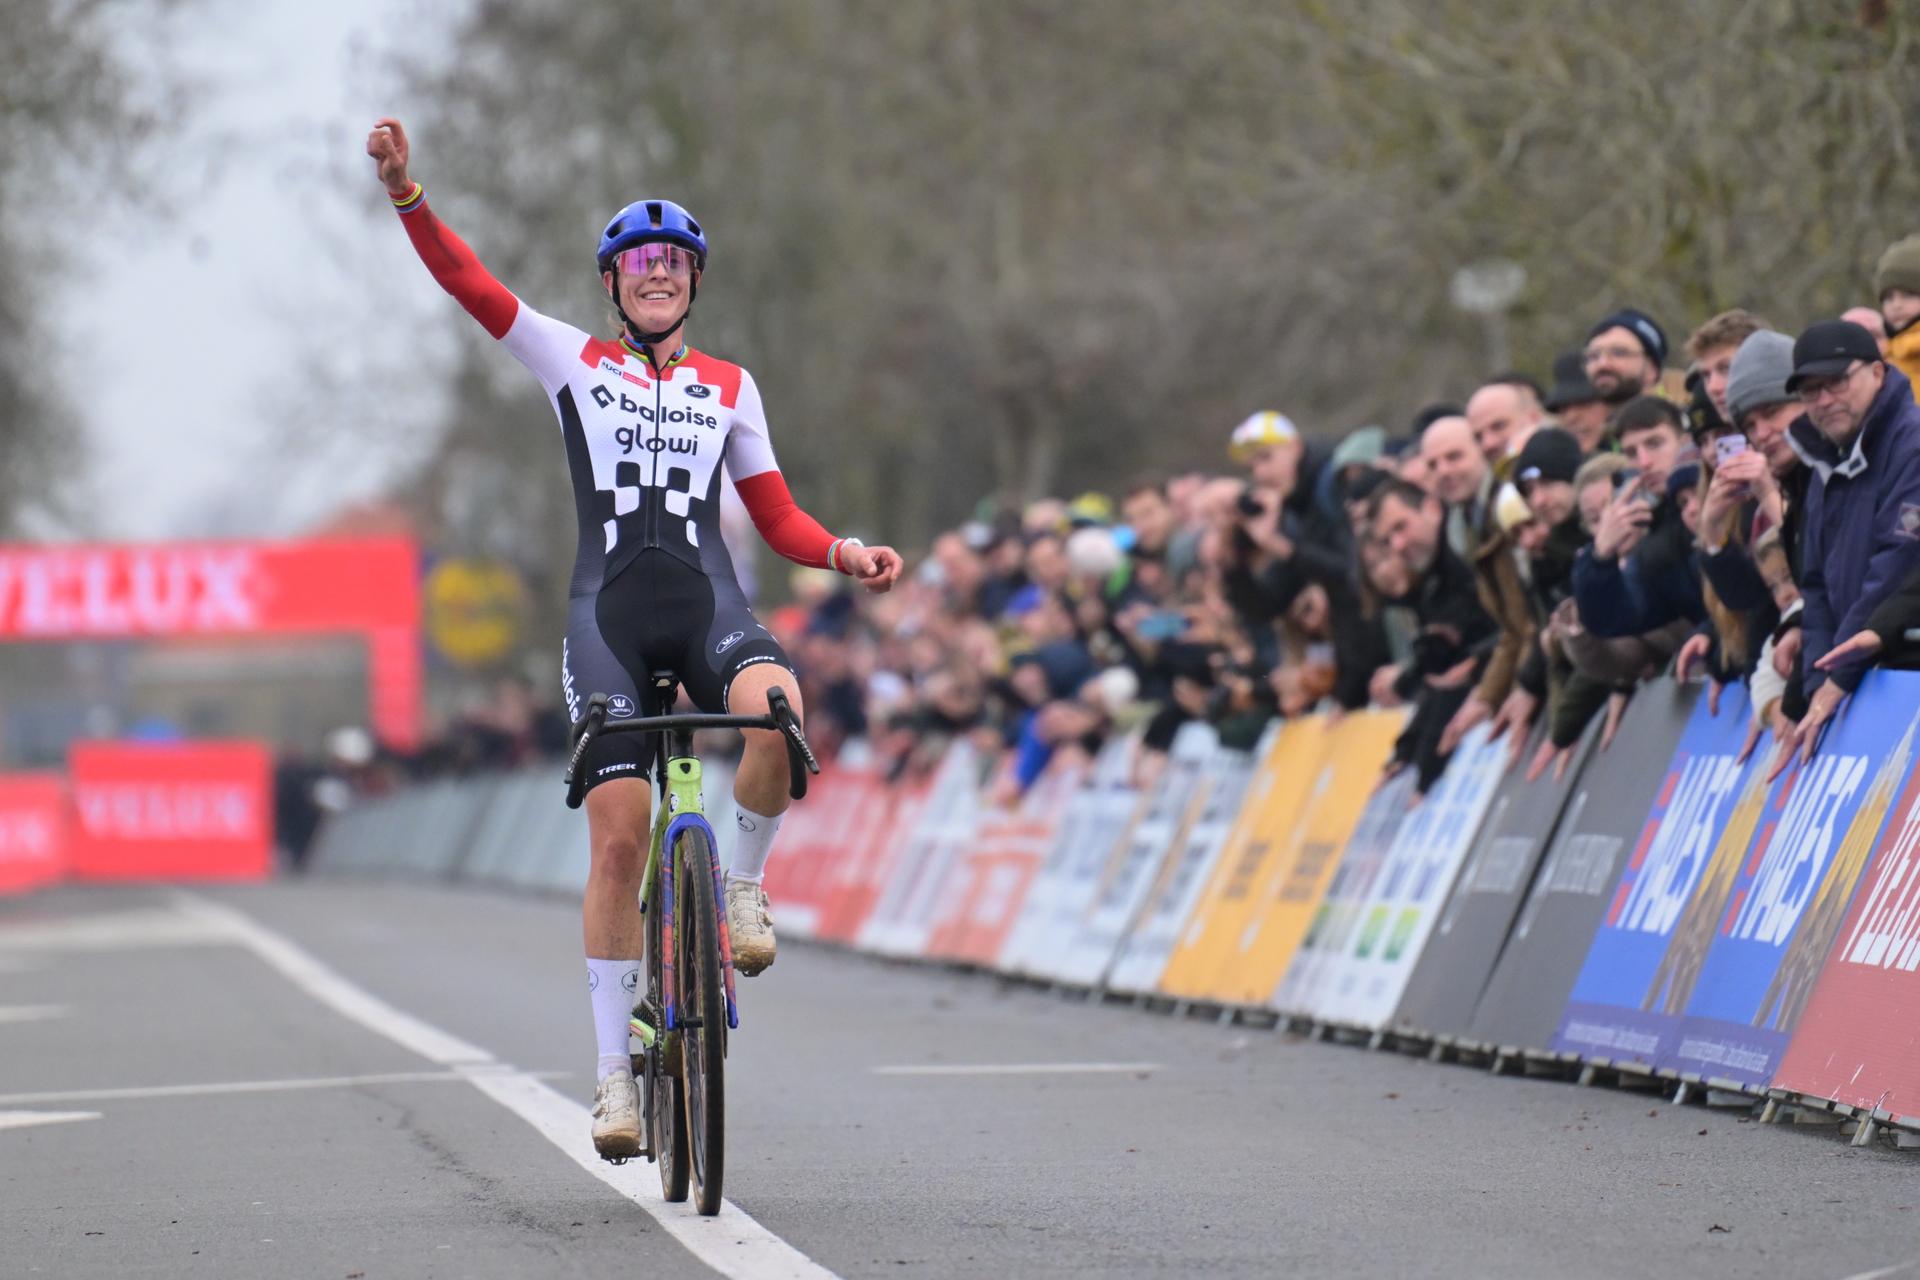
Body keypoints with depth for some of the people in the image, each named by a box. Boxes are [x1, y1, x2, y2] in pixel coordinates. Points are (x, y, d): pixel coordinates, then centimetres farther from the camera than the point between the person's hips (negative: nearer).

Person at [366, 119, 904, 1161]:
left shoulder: (729, 390, 18)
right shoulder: (574, 363, 13)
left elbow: (780, 521, 18)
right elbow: (463, 277, 3)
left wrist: (848, 556, -2)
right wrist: (404, 189, -10)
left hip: (707, 598, 1)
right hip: (609, 605, -1)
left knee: (776, 711, -34)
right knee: (619, 838, -9)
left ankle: (744, 881, -6)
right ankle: (615, 1069, -1)